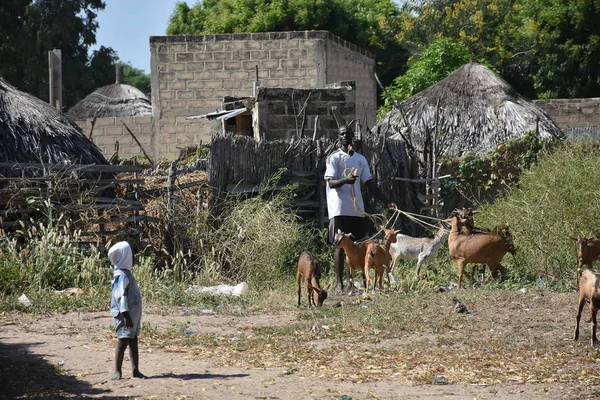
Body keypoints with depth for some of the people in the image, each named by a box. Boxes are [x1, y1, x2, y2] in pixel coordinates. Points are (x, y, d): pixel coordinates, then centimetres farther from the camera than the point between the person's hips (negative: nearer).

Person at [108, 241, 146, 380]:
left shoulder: (126, 274, 15)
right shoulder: (122, 276, -16)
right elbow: (121, 297, -21)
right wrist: (126, 316, -25)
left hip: (133, 315, 10)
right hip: (124, 316, -10)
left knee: (133, 342, 10)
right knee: (123, 342, -5)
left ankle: (136, 370, 12)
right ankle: (117, 371, 0)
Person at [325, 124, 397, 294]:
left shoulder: (360, 159, 16)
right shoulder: (334, 158, 0)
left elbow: (370, 183, 15)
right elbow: (331, 182, -10)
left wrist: (386, 201, 6)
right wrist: (345, 180, -32)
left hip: (357, 209, 5)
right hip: (340, 209, -5)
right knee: (340, 245, -6)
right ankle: (340, 284, -3)